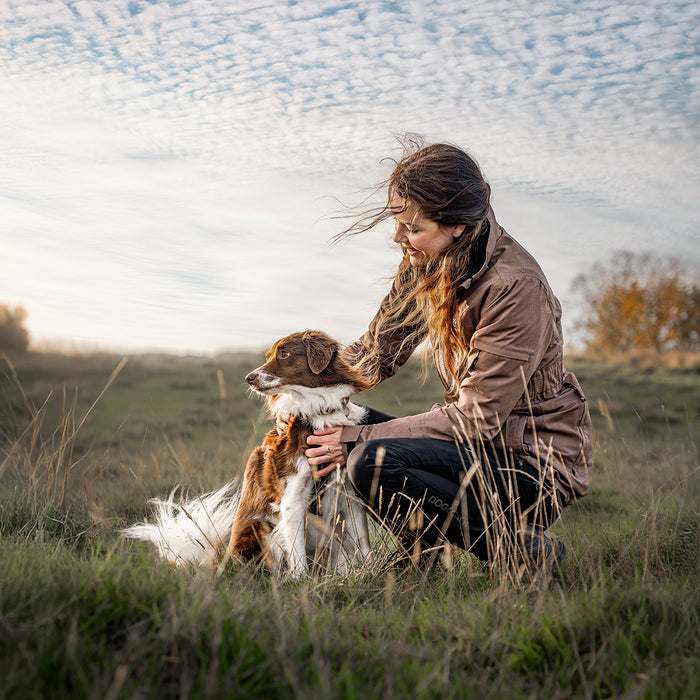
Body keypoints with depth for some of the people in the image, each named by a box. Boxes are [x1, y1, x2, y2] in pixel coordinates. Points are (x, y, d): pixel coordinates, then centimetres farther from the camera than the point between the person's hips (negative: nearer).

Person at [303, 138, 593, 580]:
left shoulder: (515, 287, -25)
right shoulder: (426, 264, -1)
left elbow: (475, 418, -24)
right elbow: (377, 350, 6)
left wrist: (360, 439, -22)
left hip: (538, 464, -8)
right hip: (485, 441, 8)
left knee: (371, 464, -26)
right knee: (336, 431, -1)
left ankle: (521, 551, -11)